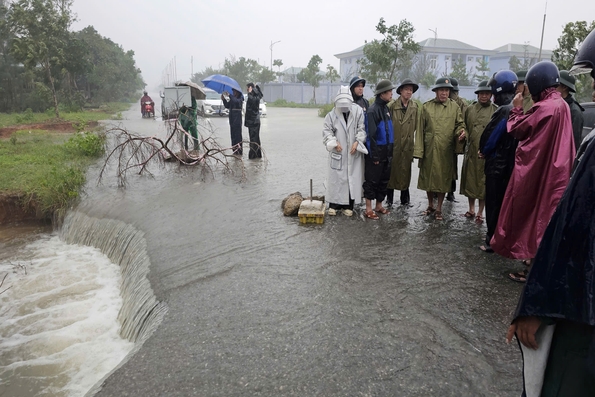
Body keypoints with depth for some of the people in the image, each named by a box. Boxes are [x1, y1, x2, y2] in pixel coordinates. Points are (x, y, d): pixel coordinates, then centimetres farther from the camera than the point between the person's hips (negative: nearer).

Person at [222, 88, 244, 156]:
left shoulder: (240, 99, -5)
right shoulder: (232, 99, 14)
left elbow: (236, 101, -27)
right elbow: (227, 106, 15)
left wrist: (229, 96, -25)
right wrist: (224, 100, 2)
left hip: (237, 119, -7)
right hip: (232, 119, 7)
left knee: (238, 135, -7)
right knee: (233, 135, 8)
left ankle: (239, 151, -4)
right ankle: (235, 151, 14)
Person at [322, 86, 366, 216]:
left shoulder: (358, 111, -4)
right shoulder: (332, 114, -2)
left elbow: (362, 129, -1)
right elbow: (327, 131, 1)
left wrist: (357, 142, -13)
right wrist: (334, 143, -12)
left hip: (353, 152, 0)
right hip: (338, 152, 0)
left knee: (352, 178, 4)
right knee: (336, 178, 4)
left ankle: (348, 206, 14)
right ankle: (334, 205, 14)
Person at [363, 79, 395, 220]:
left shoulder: (386, 108, 12)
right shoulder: (373, 110, -15)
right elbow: (371, 134, -18)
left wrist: (390, 150, 14)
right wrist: (374, 155, -19)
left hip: (385, 152, 9)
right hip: (376, 152, -8)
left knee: (384, 179, 15)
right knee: (372, 180, 0)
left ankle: (379, 205, 28)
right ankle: (368, 209, 8)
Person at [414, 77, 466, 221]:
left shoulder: (454, 107, 4)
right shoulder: (426, 107, 3)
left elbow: (459, 125, 5)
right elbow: (420, 129, 1)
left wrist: (461, 133, -19)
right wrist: (419, 150, -4)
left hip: (446, 151, 0)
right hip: (429, 149, 1)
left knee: (443, 178, 5)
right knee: (428, 177, 10)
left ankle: (439, 208, 18)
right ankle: (430, 205, 27)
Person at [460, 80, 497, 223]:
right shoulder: (470, 109, 9)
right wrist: (464, 135, 0)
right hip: (471, 151, 3)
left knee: (483, 182, 4)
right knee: (469, 180, 10)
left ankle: (480, 212, 16)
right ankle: (471, 209, 25)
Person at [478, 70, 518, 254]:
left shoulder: (503, 111, -20)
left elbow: (490, 138, -19)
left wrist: (483, 152, 2)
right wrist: (487, 151, 8)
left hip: (497, 165, -9)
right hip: (511, 164, 9)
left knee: (494, 204, 1)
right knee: (505, 203, 18)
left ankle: (493, 241, 8)